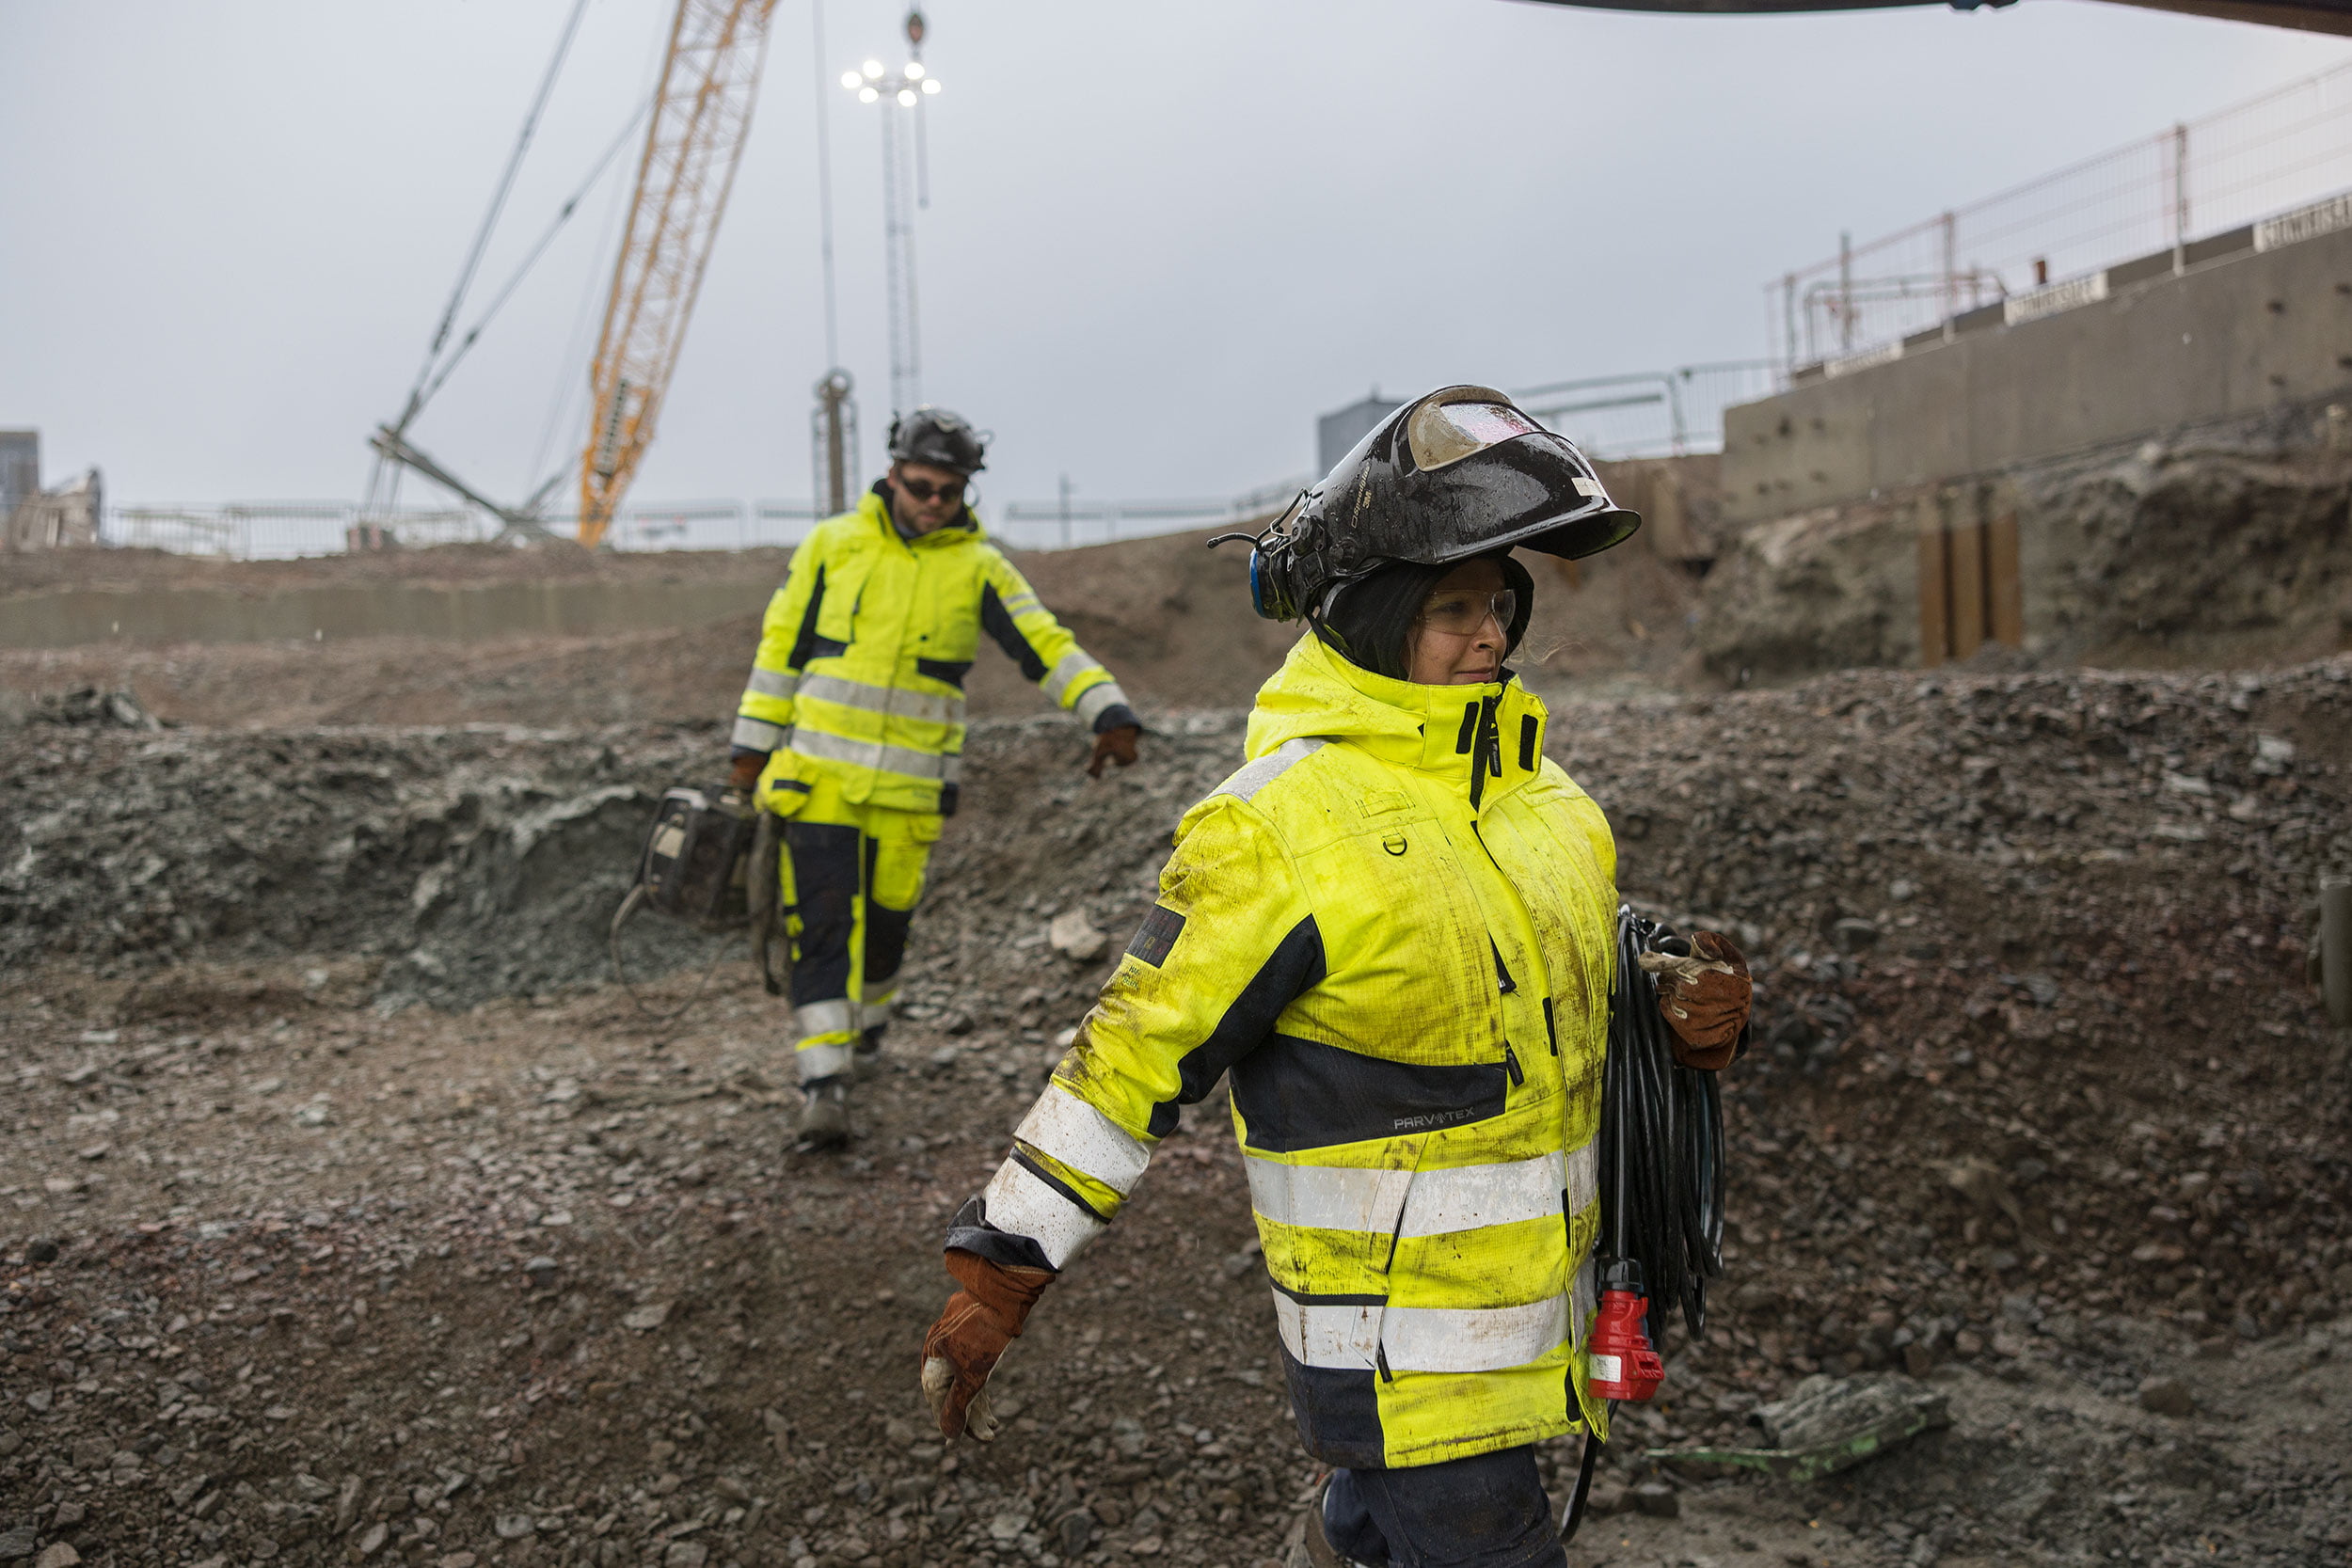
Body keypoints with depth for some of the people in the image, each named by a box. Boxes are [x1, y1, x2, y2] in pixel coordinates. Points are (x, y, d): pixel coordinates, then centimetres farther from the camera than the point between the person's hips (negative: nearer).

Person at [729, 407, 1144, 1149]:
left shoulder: (979, 567, -2)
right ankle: (822, 1085, -7)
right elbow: (782, 644, 6)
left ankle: (865, 1022, 41)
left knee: (885, 920, 11)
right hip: (818, 773, 0)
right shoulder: (833, 544, 0)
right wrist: (754, 745, 5)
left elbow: (1048, 646, -10)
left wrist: (1110, 711, -25)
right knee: (821, 925, -8)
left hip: (908, 788, 1)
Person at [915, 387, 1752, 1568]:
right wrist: (997, 1274, -17)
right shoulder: (1277, 825, -21)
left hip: (1535, 1286, 8)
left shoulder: (1519, 775, 5)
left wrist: (1691, 1010, -4)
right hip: (1395, 1326, -8)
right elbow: (1136, 1050, -19)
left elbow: (1578, 972, 18)